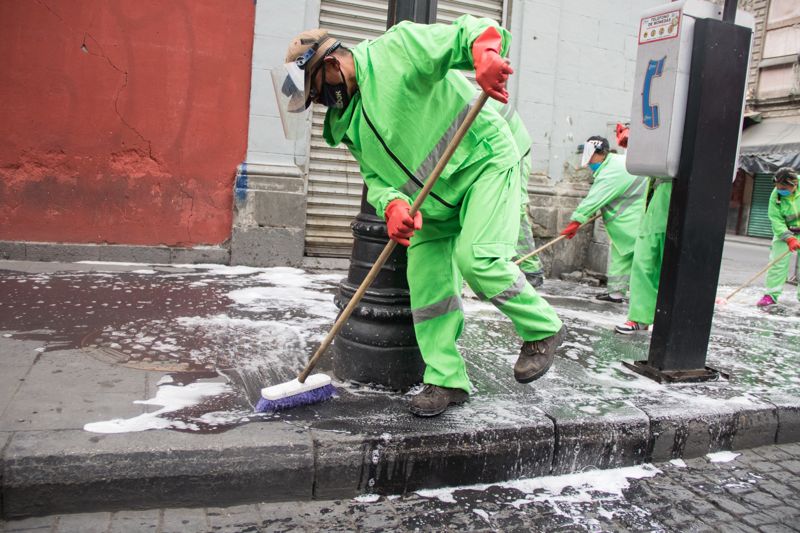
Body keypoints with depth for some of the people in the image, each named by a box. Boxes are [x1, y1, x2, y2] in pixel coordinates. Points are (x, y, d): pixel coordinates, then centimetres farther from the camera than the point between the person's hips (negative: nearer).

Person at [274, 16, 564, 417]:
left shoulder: (397, 48, -13)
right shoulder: (348, 124, 8)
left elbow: (468, 32, -18)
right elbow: (375, 177, 2)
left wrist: (485, 52, -42)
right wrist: (392, 204, -21)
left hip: (484, 160, -7)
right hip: (433, 200, 8)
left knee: (478, 257, -25)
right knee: (427, 286, 1)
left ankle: (542, 330, 0)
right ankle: (446, 380, 13)